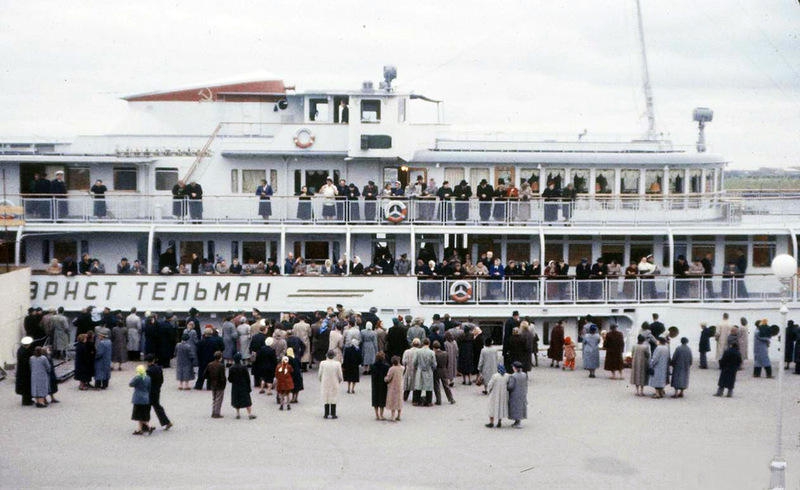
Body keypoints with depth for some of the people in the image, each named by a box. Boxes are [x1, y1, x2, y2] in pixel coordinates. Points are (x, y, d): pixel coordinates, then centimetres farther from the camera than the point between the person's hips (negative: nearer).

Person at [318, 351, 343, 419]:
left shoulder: (322, 363, -9)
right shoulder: (337, 364, -10)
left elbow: (319, 375, -3)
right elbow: (340, 376, -5)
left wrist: (321, 381, 17)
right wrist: (340, 381, 16)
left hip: (325, 384, 1)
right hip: (334, 384, -1)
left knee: (326, 399, 10)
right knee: (333, 399, 8)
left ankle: (326, 414, 12)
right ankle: (333, 414, 9)